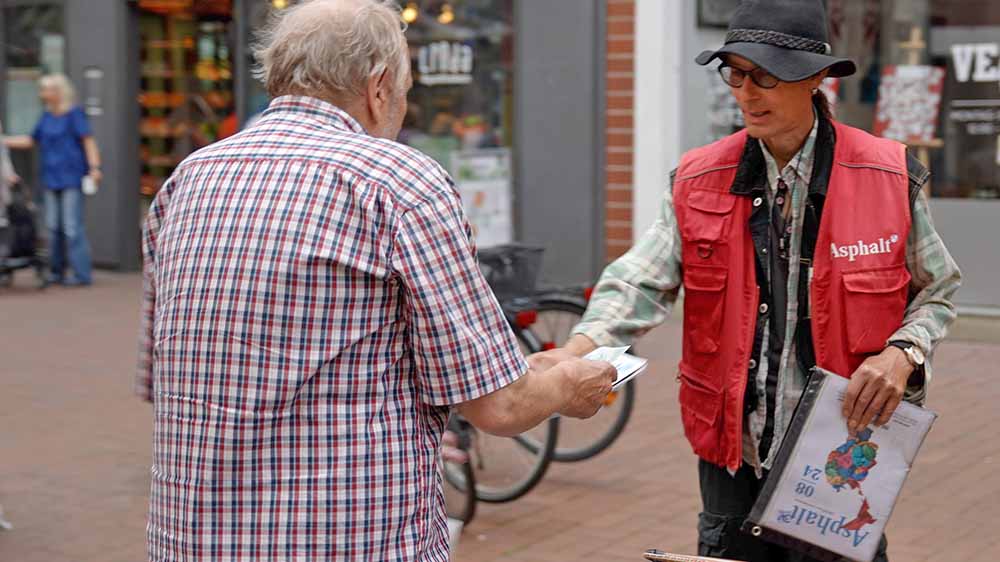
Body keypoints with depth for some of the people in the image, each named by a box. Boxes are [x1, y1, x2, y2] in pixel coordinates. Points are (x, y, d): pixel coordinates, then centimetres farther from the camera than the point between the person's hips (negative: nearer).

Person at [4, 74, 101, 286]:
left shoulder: (75, 114, -5)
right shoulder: (47, 117, 15)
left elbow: (88, 141, -12)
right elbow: (31, 141, 25)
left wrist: (95, 167, -23)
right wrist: (4, 141, 21)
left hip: (71, 178, -7)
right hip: (51, 178, 7)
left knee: (72, 226, -9)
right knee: (53, 226, 8)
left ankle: (81, 273, -5)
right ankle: (56, 271, 17)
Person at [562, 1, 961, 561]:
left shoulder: (888, 178, -6)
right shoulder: (700, 182, -2)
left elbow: (938, 292, 5)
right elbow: (640, 283, -11)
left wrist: (903, 353, -15)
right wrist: (580, 351, -30)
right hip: (733, 454, 2)